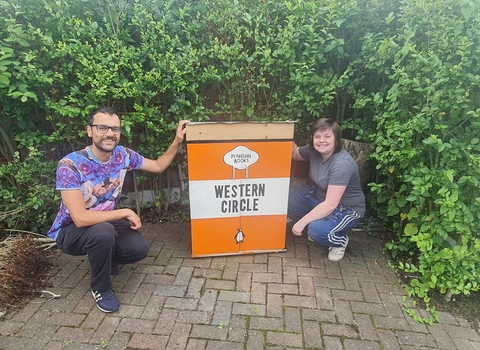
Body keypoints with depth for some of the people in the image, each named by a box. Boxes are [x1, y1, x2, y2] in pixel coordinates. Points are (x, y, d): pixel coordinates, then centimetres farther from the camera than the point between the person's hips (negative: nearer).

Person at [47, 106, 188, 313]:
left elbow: (158, 166, 2)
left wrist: (177, 141, -9)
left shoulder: (122, 155, -12)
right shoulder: (70, 165, -30)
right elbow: (81, 218, -35)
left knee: (139, 249, -18)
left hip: (106, 222, 5)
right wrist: (125, 213, -28)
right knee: (103, 231, -37)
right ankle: (100, 289, -7)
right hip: (70, 230, -4)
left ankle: (102, 259, 18)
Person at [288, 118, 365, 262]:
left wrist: (302, 222, -30)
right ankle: (313, 225, 11)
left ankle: (340, 240, 3)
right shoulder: (314, 151, -10)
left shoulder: (342, 164, -32)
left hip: (347, 208, -7)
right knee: (286, 198, -12)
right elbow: (293, 154, 11)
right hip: (320, 196, 7)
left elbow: (330, 205, -34)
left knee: (317, 230, -33)